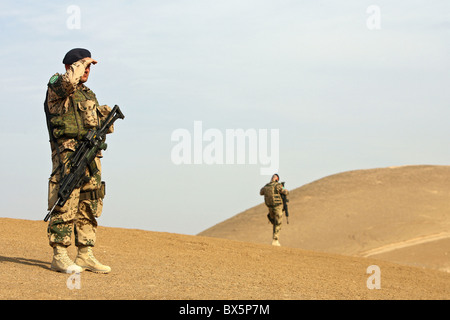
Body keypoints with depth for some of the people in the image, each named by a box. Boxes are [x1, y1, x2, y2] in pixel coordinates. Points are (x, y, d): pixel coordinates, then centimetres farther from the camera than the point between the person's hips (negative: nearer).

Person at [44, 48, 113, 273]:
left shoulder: (89, 94, 23)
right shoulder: (56, 85, 0)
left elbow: (102, 125, 28)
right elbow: (69, 80, -25)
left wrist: (107, 115, 6)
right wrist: (82, 62, -8)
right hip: (67, 152, -8)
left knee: (89, 207, 7)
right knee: (66, 204, -10)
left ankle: (85, 256, 12)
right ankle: (59, 257, -8)